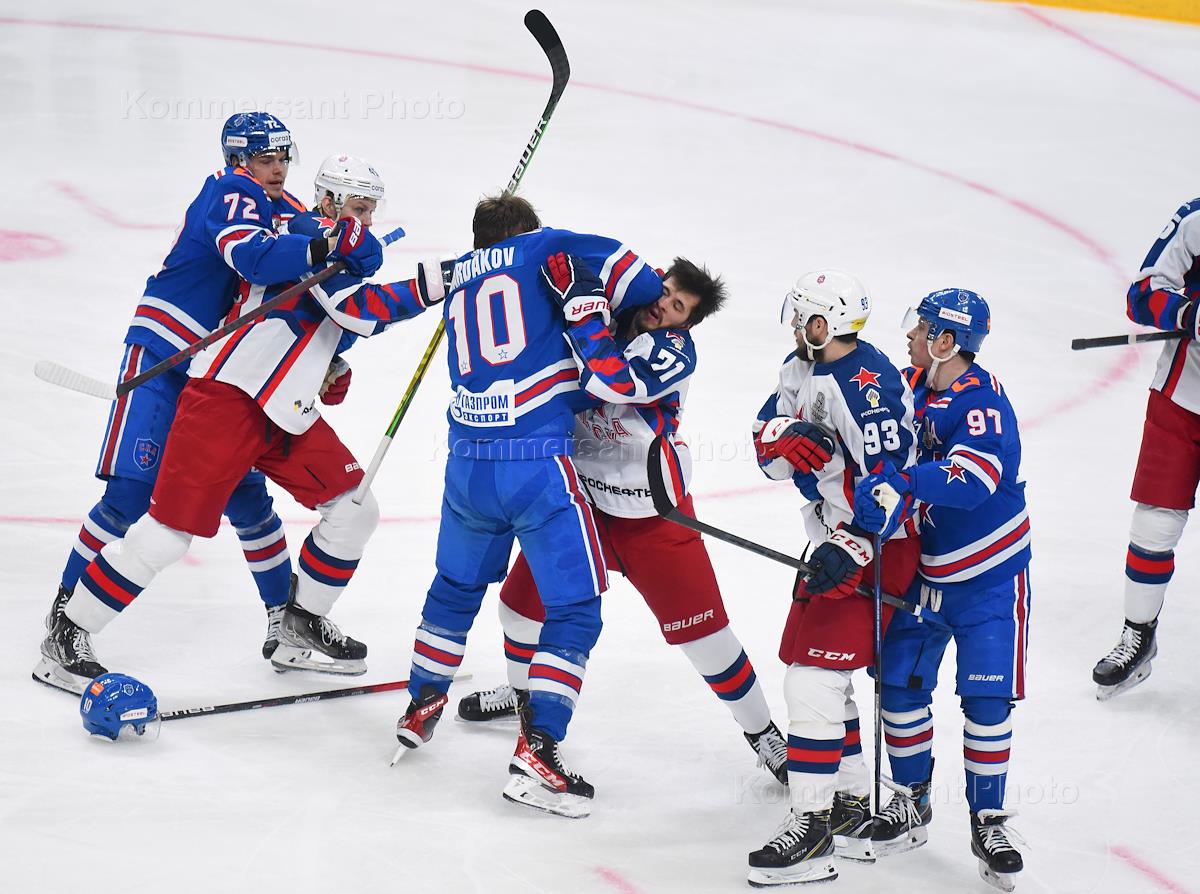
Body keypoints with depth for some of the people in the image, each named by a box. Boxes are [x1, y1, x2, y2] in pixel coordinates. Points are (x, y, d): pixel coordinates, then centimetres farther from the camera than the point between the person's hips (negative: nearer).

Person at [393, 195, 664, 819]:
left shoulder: (460, 281, 21)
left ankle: (420, 708, 41)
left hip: (467, 461, 6)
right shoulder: (542, 249, 5)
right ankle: (535, 752, -9)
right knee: (574, 611, 0)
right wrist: (654, 301, 13)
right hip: (538, 460, -6)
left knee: (456, 587, 29)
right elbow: (611, 264, -6)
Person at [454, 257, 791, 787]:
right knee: (524, 595, 12)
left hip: (652, 514, -5)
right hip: (581, 499, 5)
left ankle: (763, 733, 11)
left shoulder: (674, 350, -20)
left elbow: (614, 379, -39)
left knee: (701, 625, -4)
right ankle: (521, 691, 42)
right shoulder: (608, 318, -4)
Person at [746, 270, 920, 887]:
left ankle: (812, 830, -10)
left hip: (873, 546, -10)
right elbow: (766, 444, 5)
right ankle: (852, 811, 26)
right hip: (832, 539, 10)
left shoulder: (870, 386, -22)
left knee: (814, 679, -14)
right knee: (817, 672, 16)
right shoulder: (802, 369, 8)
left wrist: (852, 548, -30)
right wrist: (786, 437, -18)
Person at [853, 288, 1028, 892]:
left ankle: (987, 822, 8)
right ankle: (912, 802, 22)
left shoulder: (982, 401, -23)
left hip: (988, 575, -6)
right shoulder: (912, 388, -1)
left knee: (987, 698, -5)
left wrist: (903, 485, -49)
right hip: (925, 568, 6)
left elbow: (971, 479, -38)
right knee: (901, 680, 5)